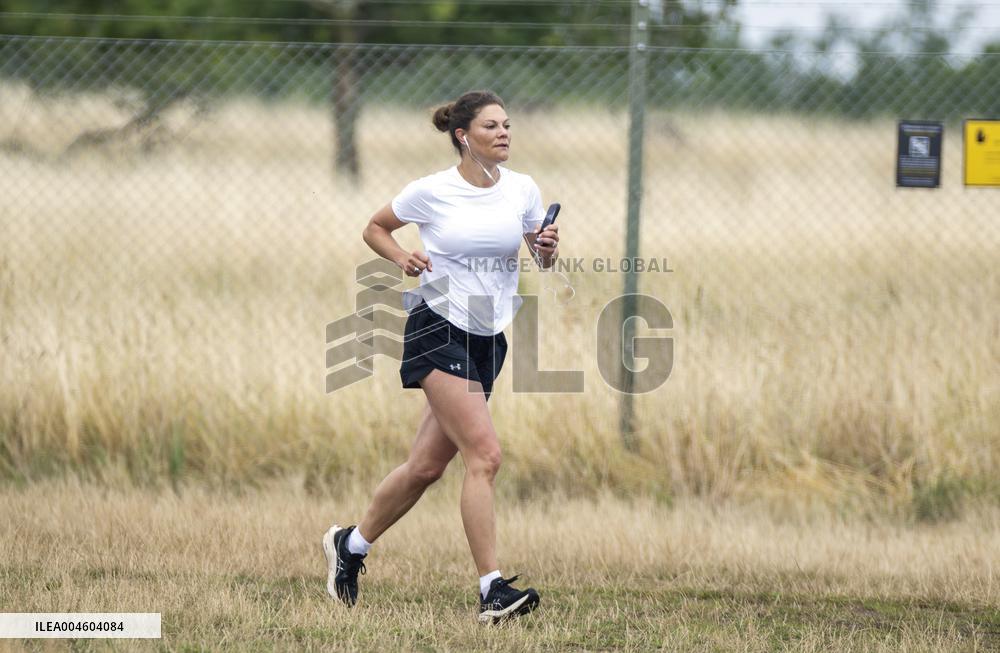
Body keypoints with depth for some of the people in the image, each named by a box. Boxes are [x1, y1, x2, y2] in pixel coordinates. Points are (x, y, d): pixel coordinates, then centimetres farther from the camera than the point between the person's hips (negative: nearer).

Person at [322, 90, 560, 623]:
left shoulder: (523, 189, 4)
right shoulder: (432, 192, -7)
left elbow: (542, 259, 14)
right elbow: (375, 228, 9)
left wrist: (548, 250, -9)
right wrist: (402, 258, -10)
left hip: (487, 338, 6)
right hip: (437, 328, -6)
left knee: (426, 466, 10)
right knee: (484, 453, -20)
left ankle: (350, 544, 33)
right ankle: (492, 590, -21)